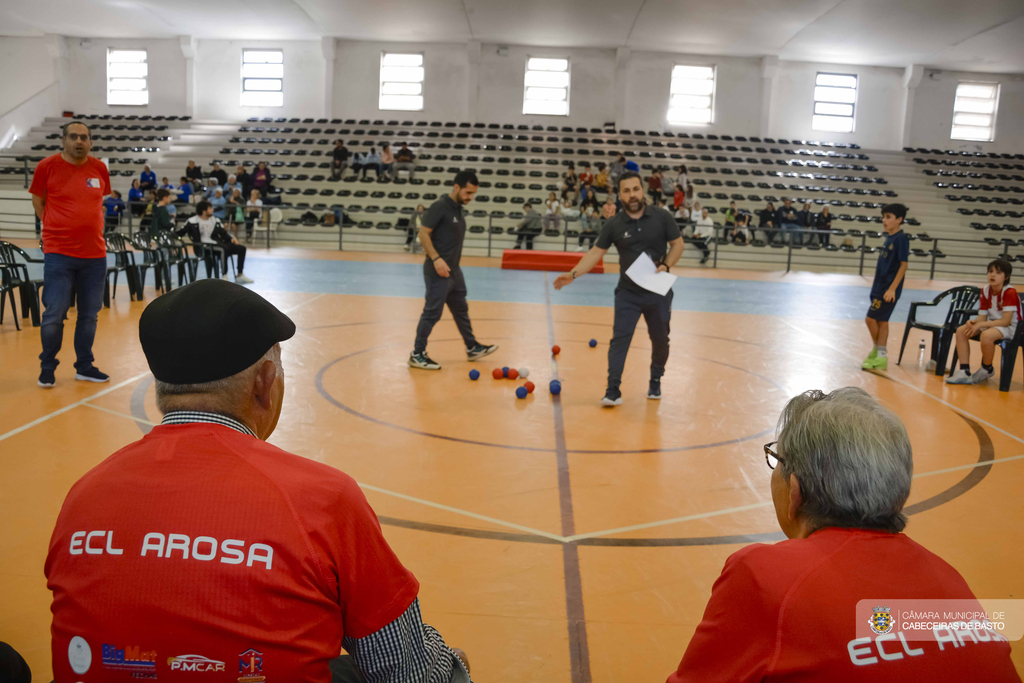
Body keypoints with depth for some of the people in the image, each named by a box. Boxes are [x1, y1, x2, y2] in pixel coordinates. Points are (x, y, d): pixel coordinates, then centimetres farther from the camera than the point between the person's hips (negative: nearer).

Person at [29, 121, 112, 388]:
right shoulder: (47, 165, -2)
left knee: (89, 314, 9)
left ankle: (84, 367, 22)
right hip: (58, 253, -3)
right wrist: (54, 226, 2)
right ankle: (47, 368, 15)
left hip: (95, 253, 3)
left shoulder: (99, 168, 6)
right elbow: (37, 200, 8)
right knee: (54, 314, -2)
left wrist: (90, 226, 12)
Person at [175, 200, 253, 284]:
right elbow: (178, 233, 2)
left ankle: (239, 275, -2)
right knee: (224, 248, -36)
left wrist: (231, 239, 0)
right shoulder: (192, 222, 2)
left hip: (217, 244, 7)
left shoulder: (216, 221, 18)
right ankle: (224, 276, -33)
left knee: (241, 248, -4)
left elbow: (224, 234, 18)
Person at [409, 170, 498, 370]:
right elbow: (423, 233, -18)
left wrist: (454, 263, 16)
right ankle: (417, 355, 6)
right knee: (432, 312, -4)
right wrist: (436, 259, -26)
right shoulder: (439, 207, -13)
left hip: (454, 271, 9)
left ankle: (472, 348, 31)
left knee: (461, 310, 18)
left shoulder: (458, 209, 12)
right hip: (438, 271, -9)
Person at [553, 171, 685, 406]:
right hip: (627, 293, 0)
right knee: (619, 338, -10)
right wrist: (573, 274, -12)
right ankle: (613, 391, -8)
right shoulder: (614, 224, -5)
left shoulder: (662, 217, -6)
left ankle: (655, 382, 35)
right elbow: (596, 252, -1)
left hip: (658, 292, 1)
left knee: (660, 340, 12)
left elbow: (678, 244, 2)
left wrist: (666, 266, -15)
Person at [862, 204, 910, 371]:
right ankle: (879, 355, 19)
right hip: (879, 286, 8)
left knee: (871, 319, -6)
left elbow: (903, 265, -17)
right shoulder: (888, 237, 11)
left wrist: (892, 288, -21)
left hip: (889, 289, -8)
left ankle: (879, 355, 6)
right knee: (881, 321, 11)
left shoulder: (901, 239, -13)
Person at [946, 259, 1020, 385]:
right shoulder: (986, 291, 0)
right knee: (961, 331, -11)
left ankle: (987, 369, -10)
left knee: (986, 335, -37)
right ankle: (964, 371, -14)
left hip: (1010, 327, -8)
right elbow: (982, 317, 1)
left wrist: (980, 324, -27)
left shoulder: (1010, 293, -20)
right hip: (991, 324, 8)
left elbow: (1005, 321, -24)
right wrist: (973, 322, -22)